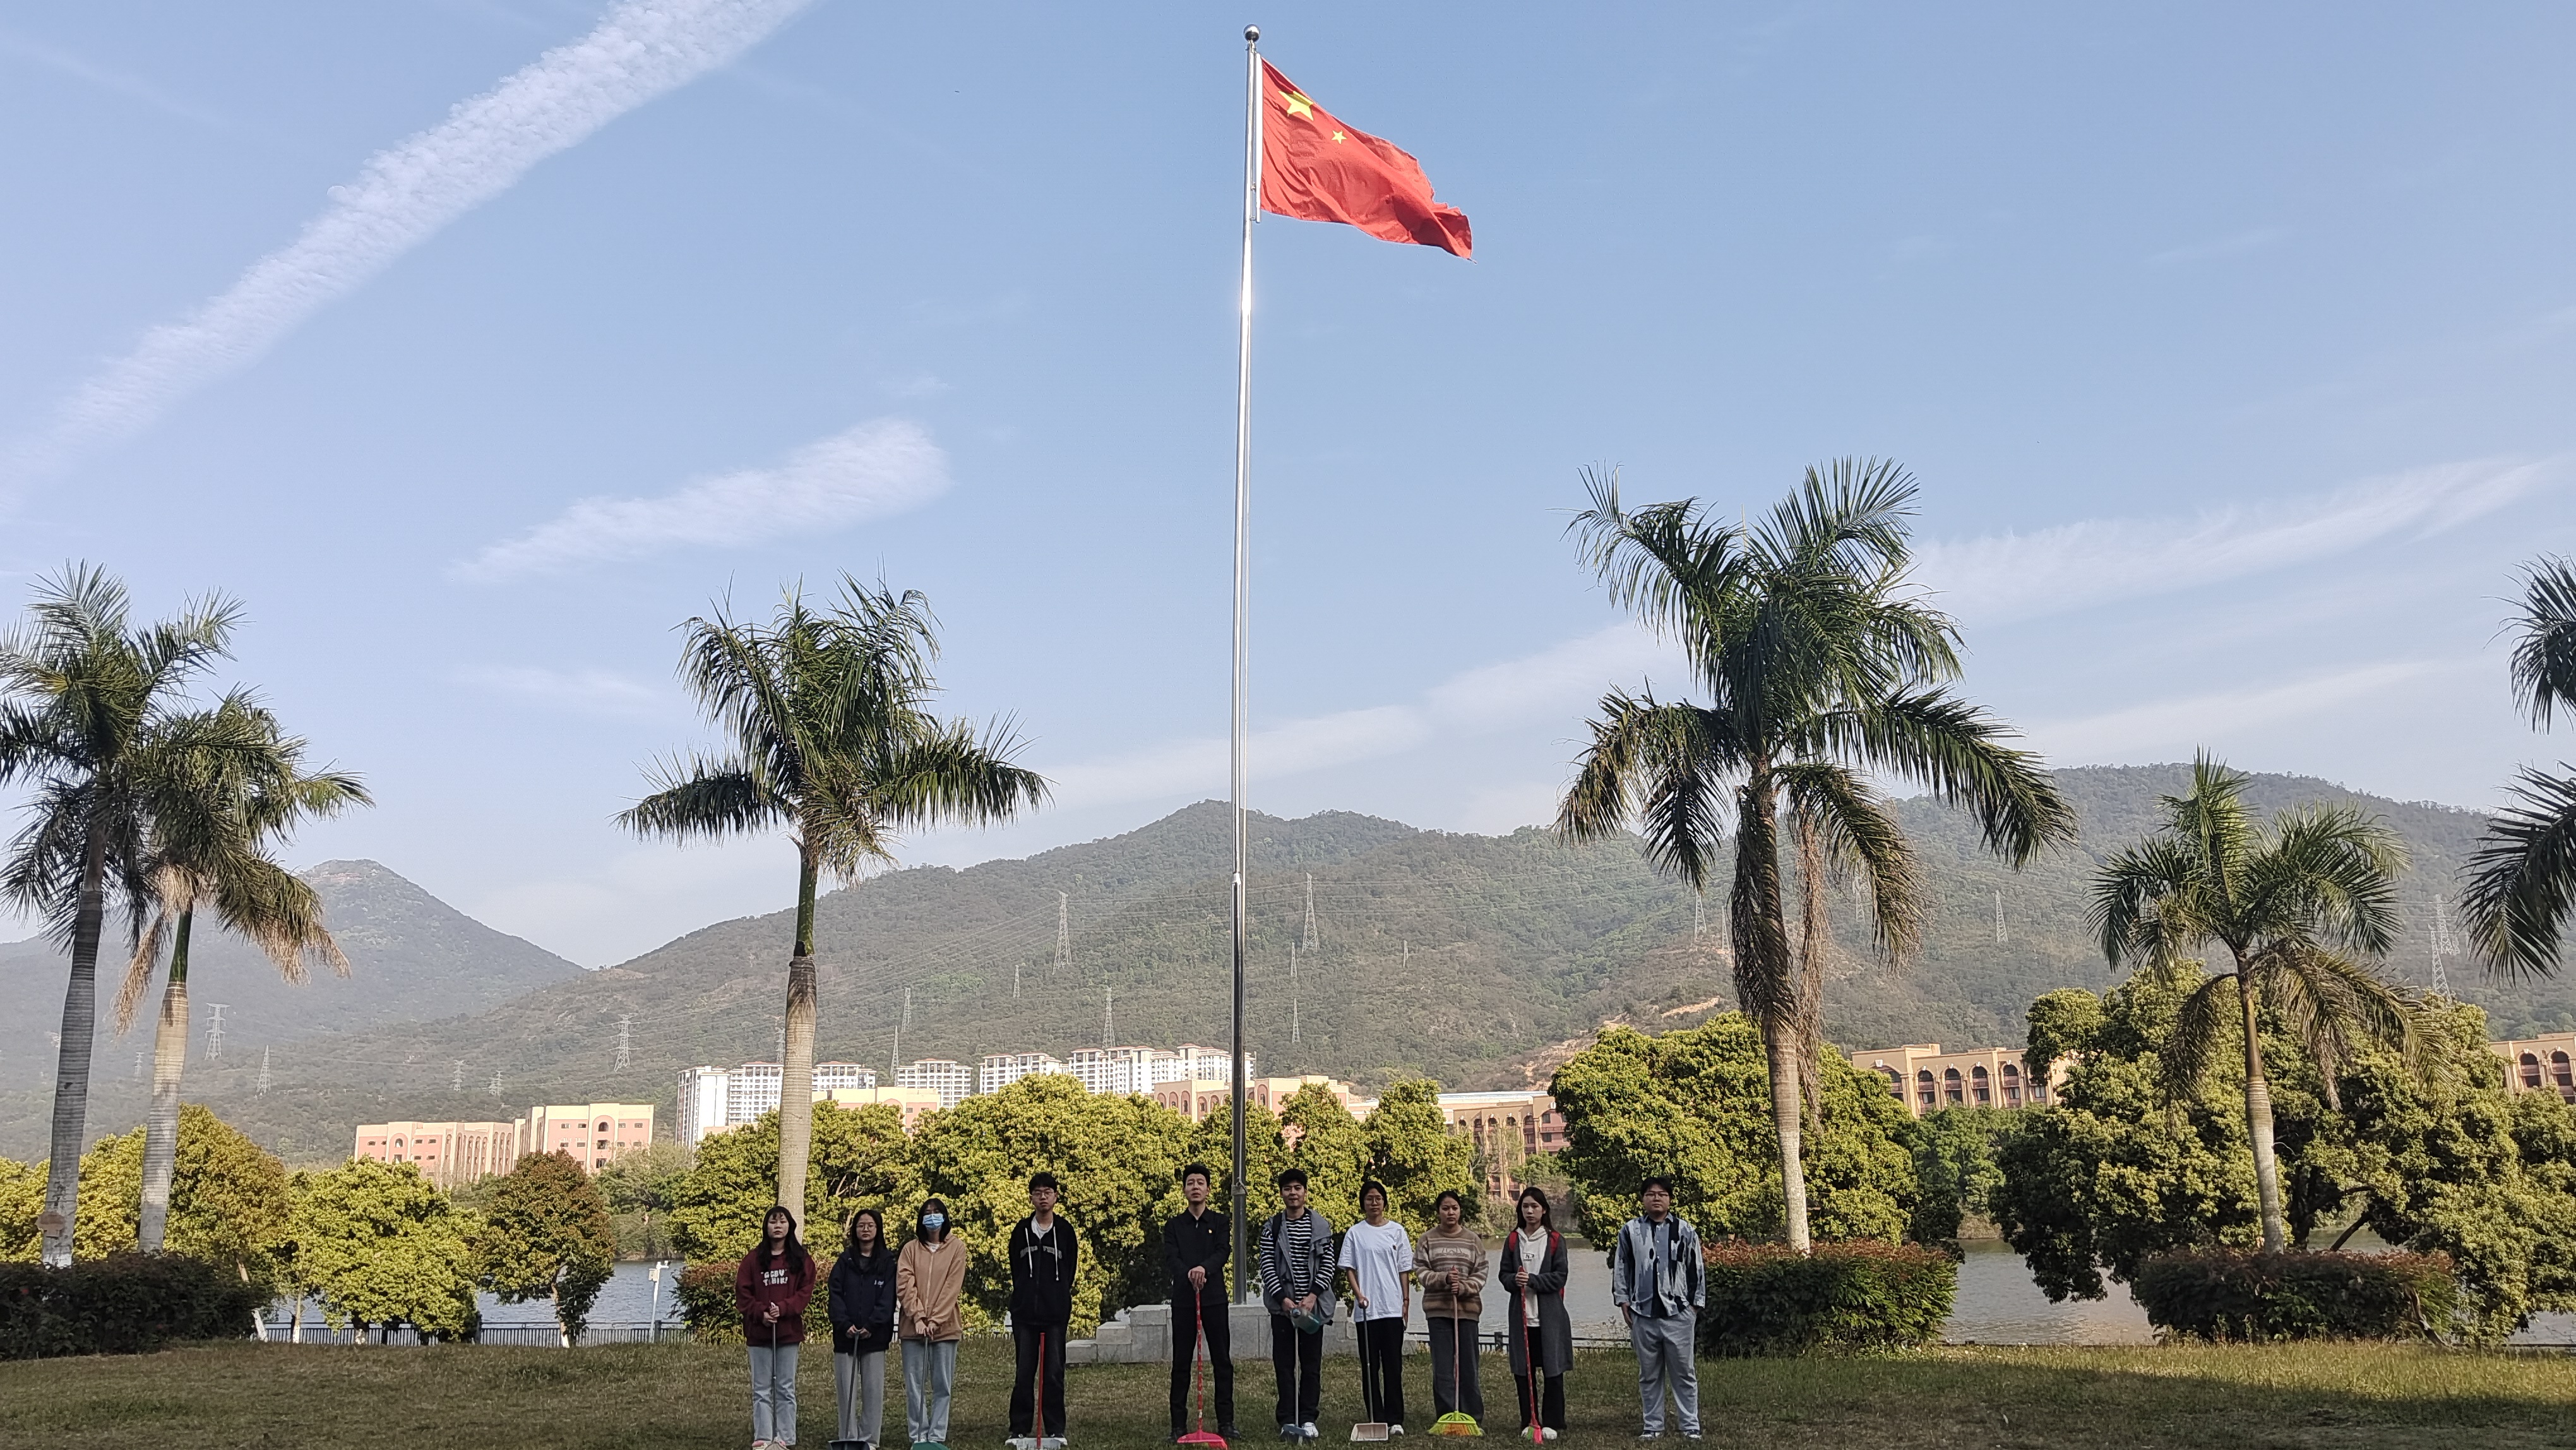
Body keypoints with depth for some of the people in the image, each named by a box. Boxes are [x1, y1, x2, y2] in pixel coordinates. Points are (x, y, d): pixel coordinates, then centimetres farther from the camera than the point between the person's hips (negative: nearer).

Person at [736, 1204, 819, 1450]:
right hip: (759, 1331, 0)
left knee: (786, 1389, 4)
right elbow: (742, 1292, 0)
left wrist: (783, 1309, -15)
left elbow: (805, 1291, -1)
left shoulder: (801, 1259, 4)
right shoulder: (753, 1258, 4)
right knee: (761, 1389, 4)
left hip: (789, 1331, 0)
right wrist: (760, 1313, -13)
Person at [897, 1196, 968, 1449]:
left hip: (945, 1327, -1)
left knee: (942, 1385, 1)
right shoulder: (910, 1249, 7)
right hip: (913, 1326, 1)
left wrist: (936, 1320, -11)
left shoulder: (956, 1249, 3)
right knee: (914, 1385, 1)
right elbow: (905, 1284, -1)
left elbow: (953, 1287, -3)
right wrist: (918, 1317, -12)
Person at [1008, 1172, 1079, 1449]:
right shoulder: (1021, 1231, 9)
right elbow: (1016, 1271, 11)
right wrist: (1022, 1301, 3)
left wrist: (1060, 1302, -1)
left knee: (1054, 1373, 1)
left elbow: (1069, 1272, 6)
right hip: (1025, 1314, 1)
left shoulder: (1065, 1231, 6)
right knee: (1024, 1373, 3)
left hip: (1055, 1314, -1)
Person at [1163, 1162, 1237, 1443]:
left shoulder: (1220, 1222, 9)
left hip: (1214, 1297, 0)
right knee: (1181, 1363, 1)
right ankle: (1179, 1425, 5)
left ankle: (1226, 1422, 6)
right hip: (1183, 1299, 0)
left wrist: (1204, 1267, -27)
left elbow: (1224, 1251, -7)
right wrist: (1188, 1273, -25)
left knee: (1222, 1361, 1)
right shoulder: (1174, 1226, 10)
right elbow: (1170, 1259, -4)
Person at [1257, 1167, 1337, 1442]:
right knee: (1284, 1365, 0)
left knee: (1312, 1365, 4)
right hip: (1282, 1305, 0)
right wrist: (1283, 1298, -12)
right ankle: (1288, 1422, 4)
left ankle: (1308, 1420, 11)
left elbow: (1328, 1265, 1)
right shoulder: (1272, 1227, 3)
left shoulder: (1321, 1225, 4)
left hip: (1314, 1304, 0)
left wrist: (1313, 1295, -11)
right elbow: (1267, 1266, -1)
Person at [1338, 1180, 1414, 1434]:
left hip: (1392, 1308, 0)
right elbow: (1350, 1269, 4)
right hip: (1365, 1309, 0)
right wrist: (1358, 1295, -10)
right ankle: (1375, 1419, 9)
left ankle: (1395, 1420, 1)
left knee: (1393, 1365, -2)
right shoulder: (1355, 1233, 5)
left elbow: (1404, 1269, 8)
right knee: (1370, 1366, 3)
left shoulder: (1397, 1231, 7)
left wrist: (1406, 1301, 3)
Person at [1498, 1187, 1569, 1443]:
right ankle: (1529, 1422, 14)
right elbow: (1503, 1274, 8)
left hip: (1550, 1316, -3)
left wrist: (1532, 1280, -16)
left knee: (1553, 1371, -1)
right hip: (1521, 1315, 3)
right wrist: (1515, 1281, -13)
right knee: (1522, 1371, 4)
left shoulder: (1555, 1240, 1)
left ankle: (1552, 1423, 8)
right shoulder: (1513, 1240, 9)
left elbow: (1560, 1277, -5)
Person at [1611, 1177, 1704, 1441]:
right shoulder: (1630, 1230, 6)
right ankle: (1653, 1427, 16)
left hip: (1679, 1313, -1)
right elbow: (1620, 1268, 12)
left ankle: (1690, 1427, 9)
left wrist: (1694, 1304, 4)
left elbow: (1697, 1269, 7)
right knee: (1649, 1375, 8)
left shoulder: (1684, 1231, 3)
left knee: (1684, 1373, 2)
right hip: (1643, 1313, 1)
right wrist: (1623, 1301, 7)